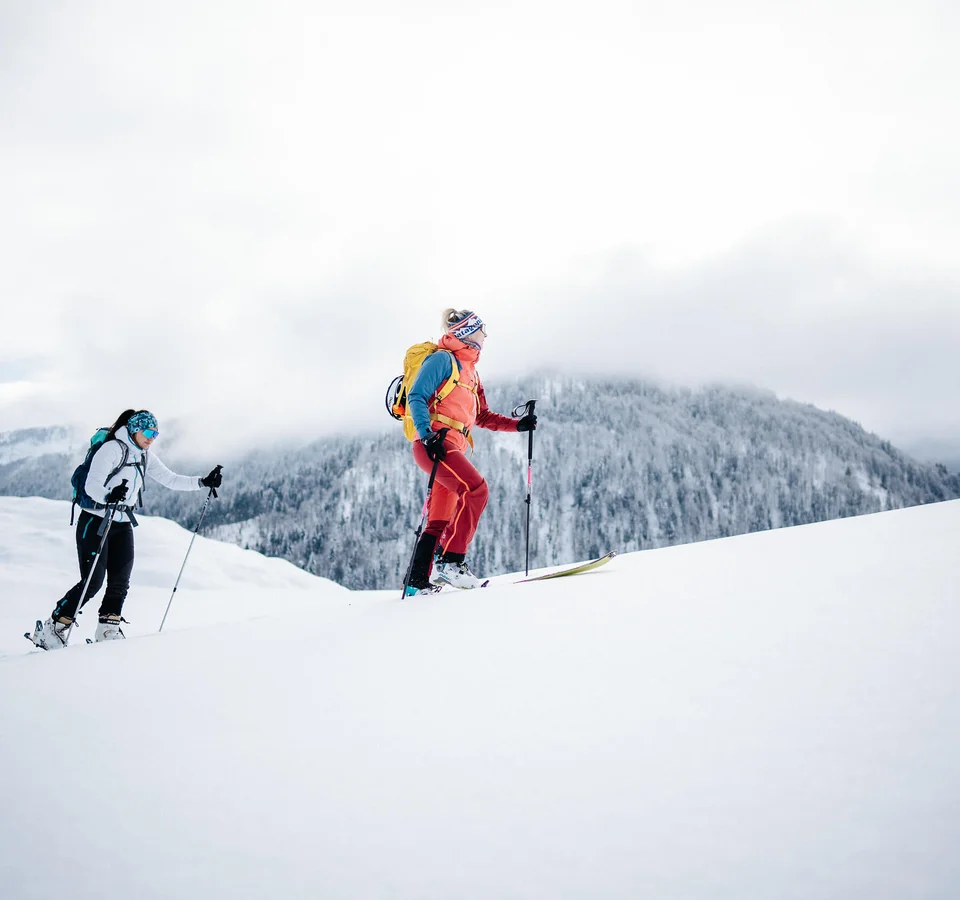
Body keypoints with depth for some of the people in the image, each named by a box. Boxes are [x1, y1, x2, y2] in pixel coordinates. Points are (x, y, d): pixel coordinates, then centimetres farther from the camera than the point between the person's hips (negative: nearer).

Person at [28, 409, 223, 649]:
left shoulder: (145, 456, 9)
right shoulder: (112, 449, -14)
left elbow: (170, 480, 10)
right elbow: (92, 485, -22)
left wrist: (203, 482, 0)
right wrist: (108, 496, -42)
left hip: (123, 524, 7)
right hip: (95, 521, -7)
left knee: (120, 581, -1)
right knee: (92, 582, -9)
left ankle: (108, 630, 10)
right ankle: (52, 629, 3)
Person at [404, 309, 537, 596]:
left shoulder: (469, 370, 27)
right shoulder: (443, 359, 0)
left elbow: (482, 417, 28)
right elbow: (416, 397, -10)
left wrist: (517, 424, 16)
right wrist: (427, 433, -24)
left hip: (452, 448, 9)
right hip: (434, 443, -9)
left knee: (440, 521, 7)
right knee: (476, 489, -25)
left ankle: (419, 581, 11)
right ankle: (450, 562, -25)